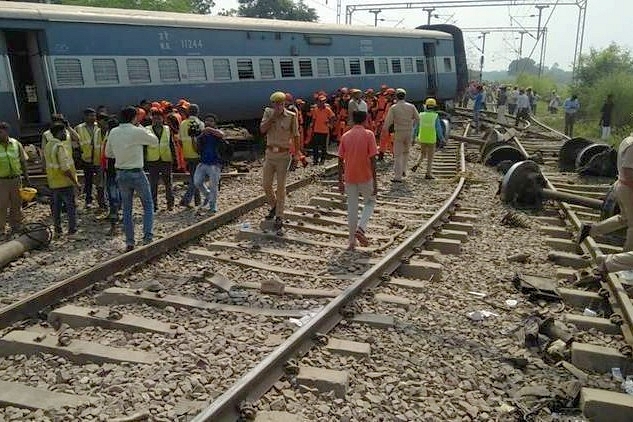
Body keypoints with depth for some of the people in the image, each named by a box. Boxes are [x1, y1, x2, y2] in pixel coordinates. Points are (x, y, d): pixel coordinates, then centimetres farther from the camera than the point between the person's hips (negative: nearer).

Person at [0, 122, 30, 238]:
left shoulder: (16, 144, 2)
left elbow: (23, 161, 10)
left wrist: (26, 176, 10)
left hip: (15, 179, 2)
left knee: (16, 204, 10)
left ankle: (16, 227, 23)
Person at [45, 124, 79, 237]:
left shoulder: (48, 145, 9)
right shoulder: (59, 147, -19)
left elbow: (51, 164, 14)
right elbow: (65, 168, -23)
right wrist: (75, 181, -17)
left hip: (53, 182, 9)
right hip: (65, 182, -9)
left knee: (56, 206, 14)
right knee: (71, 206, 1)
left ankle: (57, 230, 21)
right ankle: (72, 231, 4)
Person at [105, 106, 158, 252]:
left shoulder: (113, 132, 2)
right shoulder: (138, 131, -14)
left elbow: (108, 153, 12)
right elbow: (155, 141, 1)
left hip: (121, 174, 5)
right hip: (137, 173, -4)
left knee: (127, 209, 12)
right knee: (148, 205, 9)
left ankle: (129, 242, 14)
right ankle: (147, 237, -2)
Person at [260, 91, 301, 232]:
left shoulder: (291, 116, -7)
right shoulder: (268, 112, 2)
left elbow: (295, 136, -3)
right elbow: (262, 129, -9)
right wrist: (273, 117, -17)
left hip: (283, 155, -4)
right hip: (270, 153, 4)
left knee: (281, 186, -2)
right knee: (266, 184, 10)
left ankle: (279, 217, 5)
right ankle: (274, 207, 36)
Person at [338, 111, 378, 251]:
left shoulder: (345, 136, 4)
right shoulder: (369, 134, -7)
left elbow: (340, 160, 4)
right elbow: (372, 159, -12)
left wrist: (340, 181, 11)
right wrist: (375, 181, -8)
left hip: (350, 178, 3)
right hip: (365, 177, -3)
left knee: (352, 208, 11)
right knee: (370, 202, 18)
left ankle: (352, 241, 13)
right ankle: (360, 228, -4)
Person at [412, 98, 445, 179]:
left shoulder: (421, 115, -3)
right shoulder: (436, 116, -10)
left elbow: (417, 127, 2)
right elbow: (439, 129, -9)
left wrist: (414, 137, 13)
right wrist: (442, 139, 3)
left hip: (422, 139, 2)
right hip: (431, 140, -2)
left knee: (423, 154, 24)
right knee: (430, 157, 7)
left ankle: (417, 165, 2)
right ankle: (428, 174, 7)